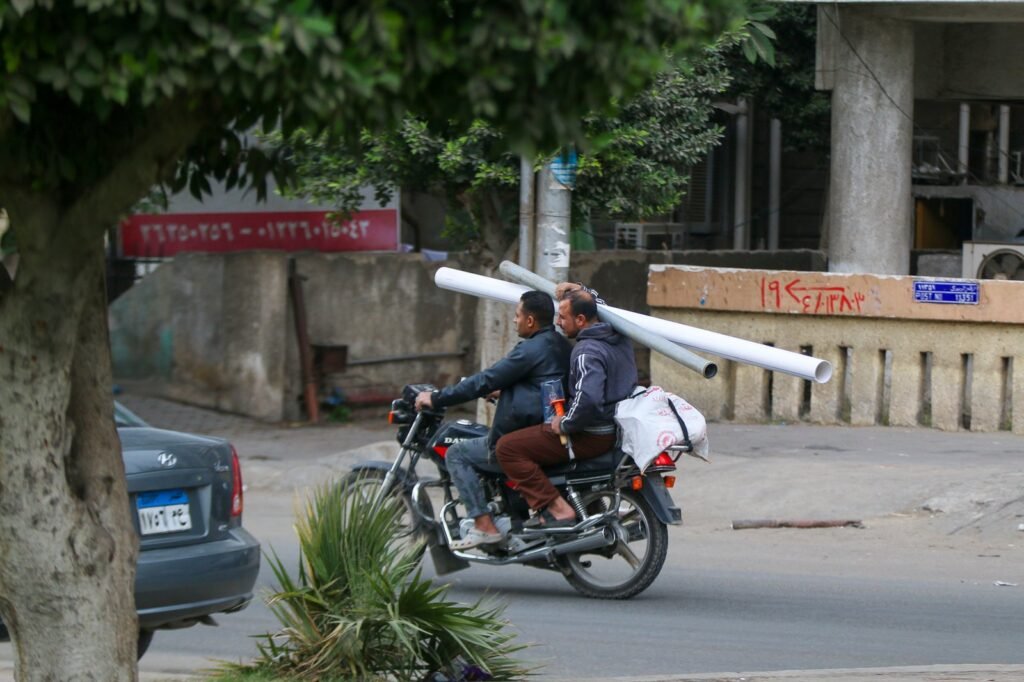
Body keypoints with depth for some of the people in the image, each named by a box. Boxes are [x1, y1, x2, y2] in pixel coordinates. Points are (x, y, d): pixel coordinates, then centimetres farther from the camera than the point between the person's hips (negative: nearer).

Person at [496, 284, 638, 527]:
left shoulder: (587, 352, -22)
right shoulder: (619, 338, 6)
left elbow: (588, 399, -36)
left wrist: (564, 425, -21)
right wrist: (582, 291, 26)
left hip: (592, 436, -10)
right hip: (615, 429, 10)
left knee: (508, 447, -12)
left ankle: (557, 509, -19)